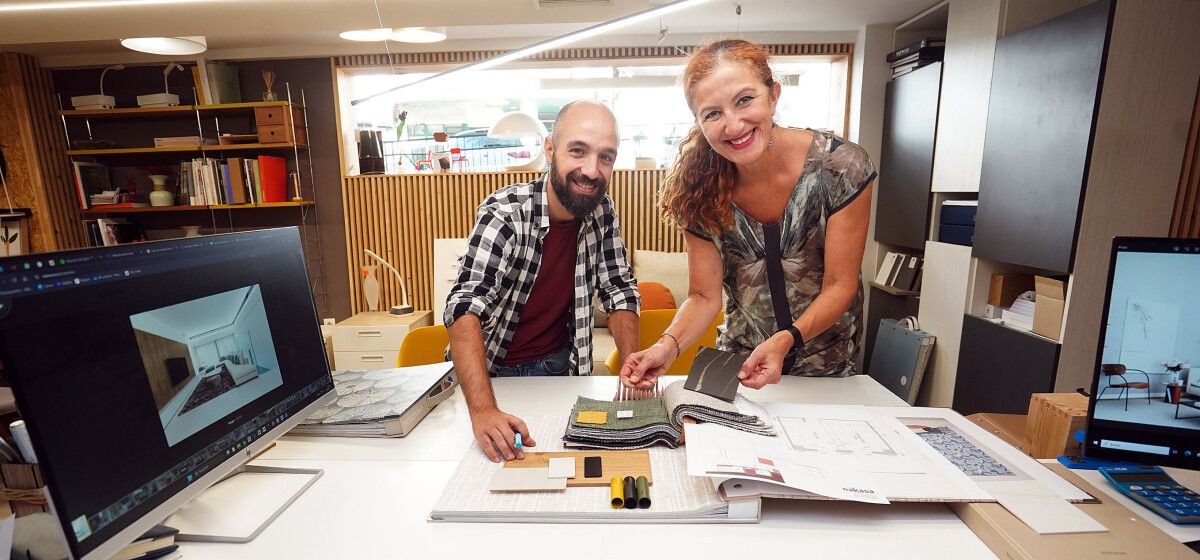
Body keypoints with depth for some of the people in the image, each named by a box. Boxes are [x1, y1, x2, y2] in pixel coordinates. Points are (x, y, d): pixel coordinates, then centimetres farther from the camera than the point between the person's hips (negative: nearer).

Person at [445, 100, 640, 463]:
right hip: (492, 368, -3)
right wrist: (484, 411, -46)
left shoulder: (601, 212, -8)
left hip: (560, 366, 4)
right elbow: (465, 308, -32)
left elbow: (619, 291, -2)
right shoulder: (505, 213, -23)